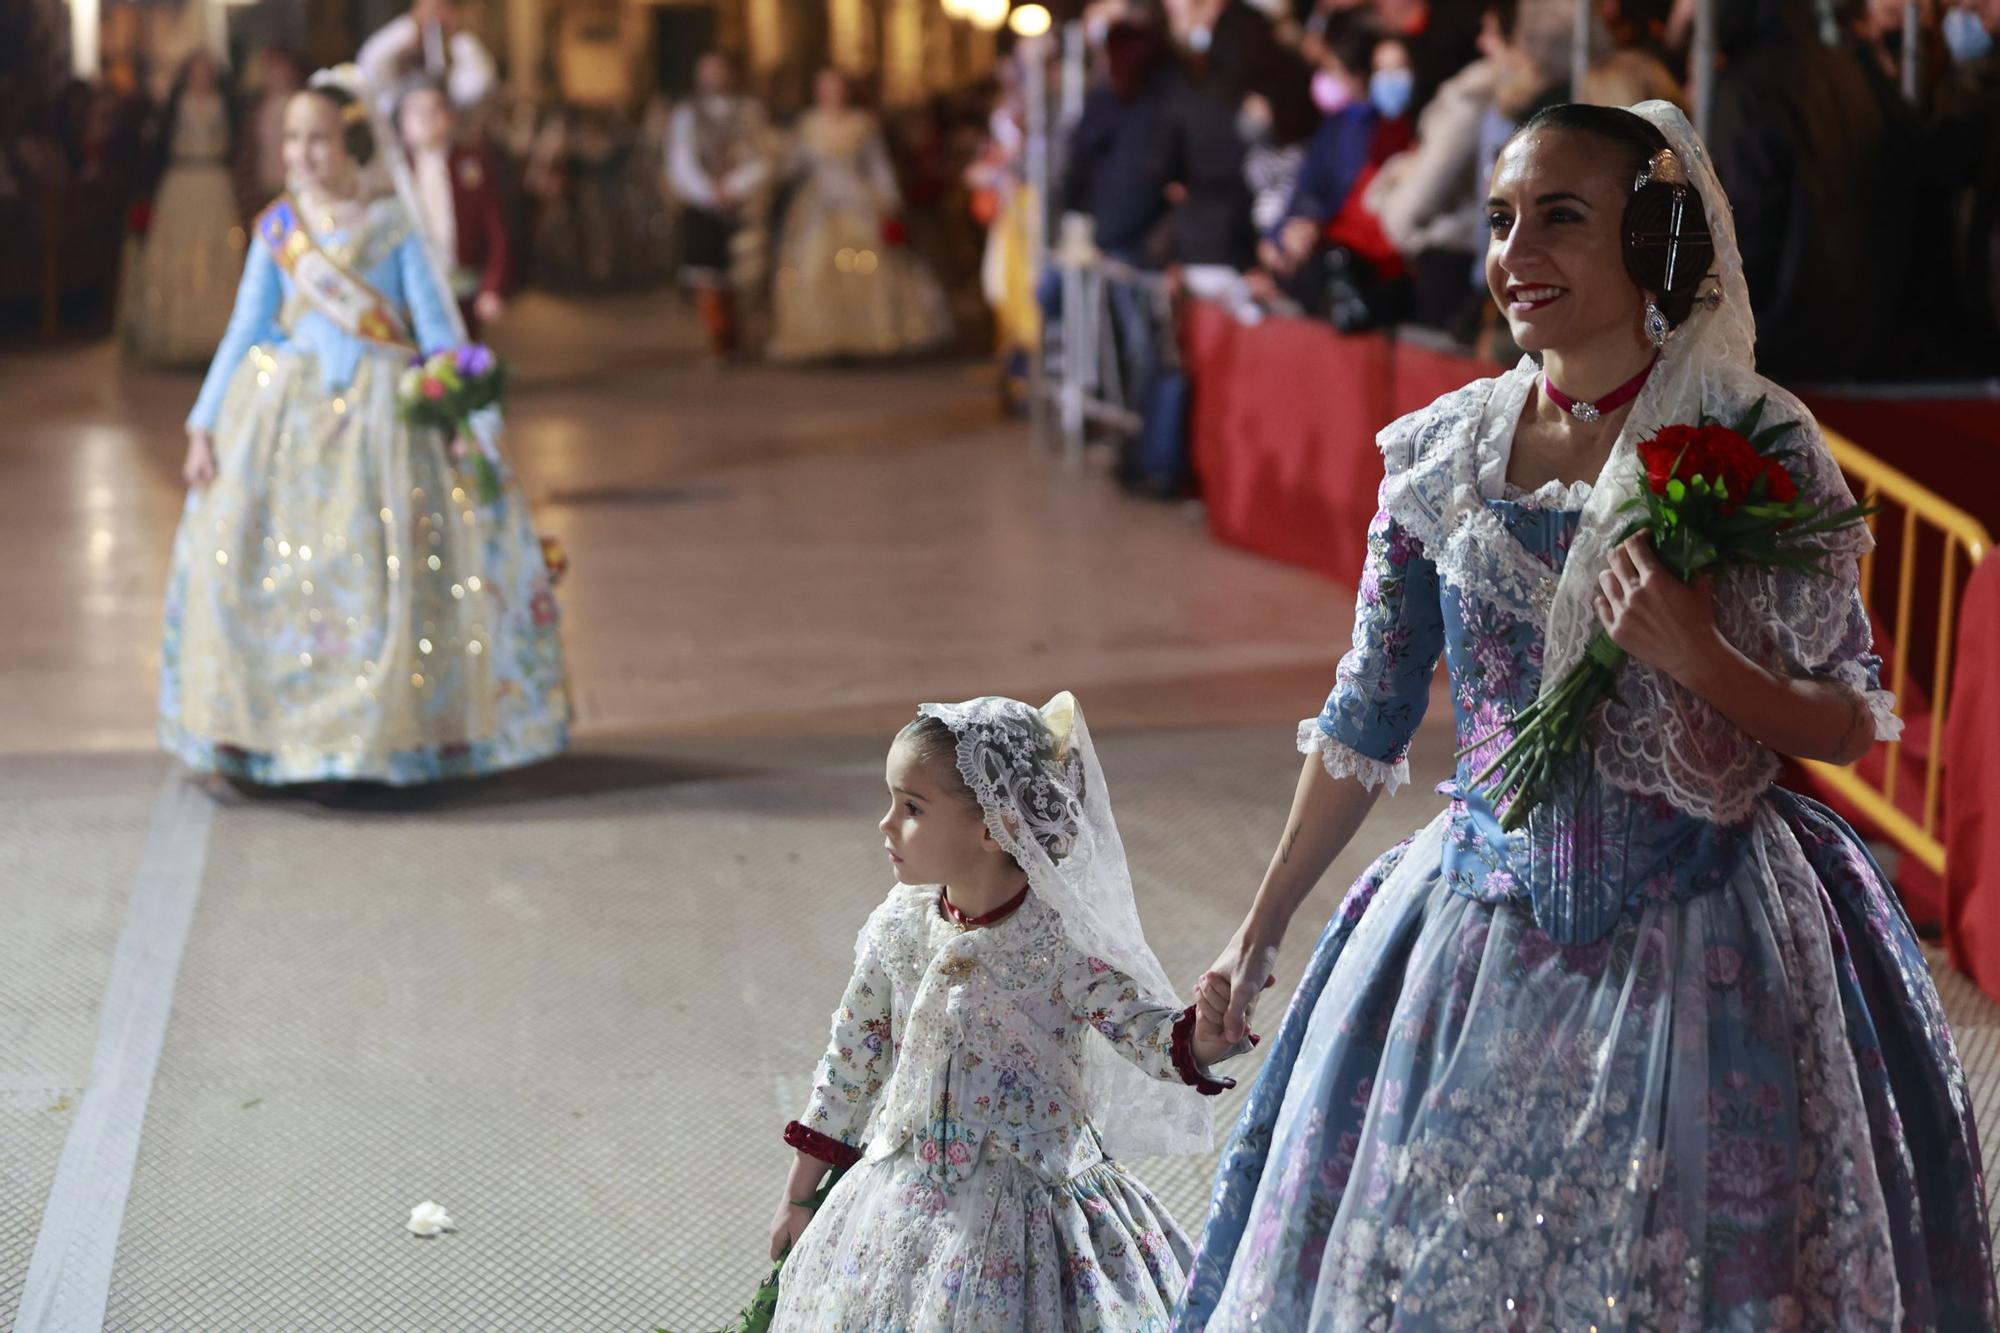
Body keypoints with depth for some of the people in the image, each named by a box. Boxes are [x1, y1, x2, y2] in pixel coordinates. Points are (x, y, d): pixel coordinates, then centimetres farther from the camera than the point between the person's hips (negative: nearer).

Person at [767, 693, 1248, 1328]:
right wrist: (797, 1193, 15)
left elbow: (1158, 1038, -18)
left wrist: (1211, 1026, -43)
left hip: (1029, 1205, -4)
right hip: (904, 1197, 4)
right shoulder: (898, 926, -3)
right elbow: (852, 1057, 8)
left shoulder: (1066, 940, -17)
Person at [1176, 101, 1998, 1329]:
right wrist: (1260, 934, 13)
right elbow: (1367, 721, 9)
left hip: (1702, 947, -3)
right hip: (1482, 938, 3)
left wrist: (1701, 661, -23)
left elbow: (1854, 722, -4)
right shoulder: (1441, 455, 0)